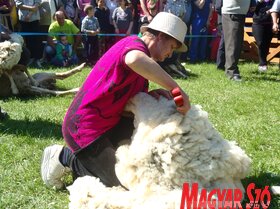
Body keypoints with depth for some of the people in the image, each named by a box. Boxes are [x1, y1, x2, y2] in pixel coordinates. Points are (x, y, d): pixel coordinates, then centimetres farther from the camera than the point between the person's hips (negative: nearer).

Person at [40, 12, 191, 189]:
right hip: (85, 128, -9)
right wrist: (176, 88, -40)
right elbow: (135, 60, -46)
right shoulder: (134, 44, -18)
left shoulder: (138, 49, 13)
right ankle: (64, 157, 9)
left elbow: (129, 96, 11)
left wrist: (151, 95, -10)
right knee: (116, 184, -2)